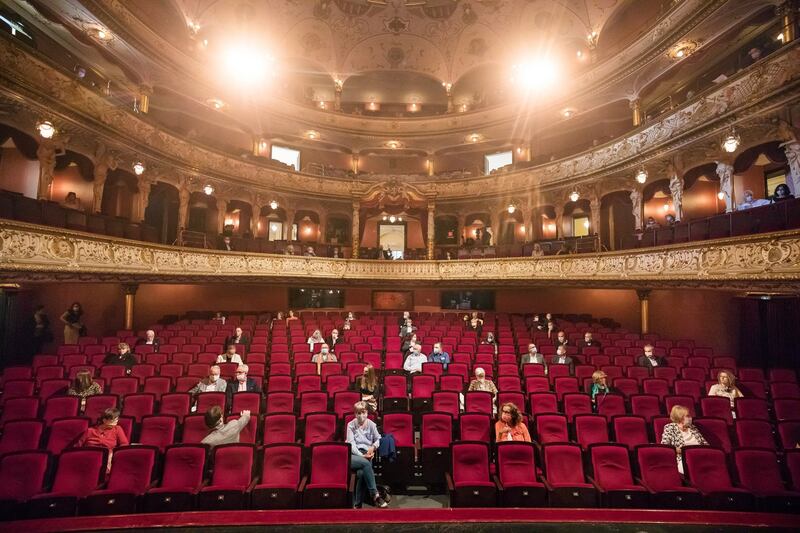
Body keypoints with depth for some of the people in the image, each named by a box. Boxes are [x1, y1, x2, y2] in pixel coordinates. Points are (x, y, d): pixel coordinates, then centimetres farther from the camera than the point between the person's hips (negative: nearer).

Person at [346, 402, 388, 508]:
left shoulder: (371, 424, 11)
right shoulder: (351, 425, 6)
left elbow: (378, 439, 17)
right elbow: (351, 444, -3)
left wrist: (373, 446, -5)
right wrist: (361, 455, -17)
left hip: (366, 455, 2)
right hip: (352, 455, -1)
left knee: (361, 472, -32)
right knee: (365, 463, -34)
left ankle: (356, 504, -19)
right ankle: (375, 495, -30)